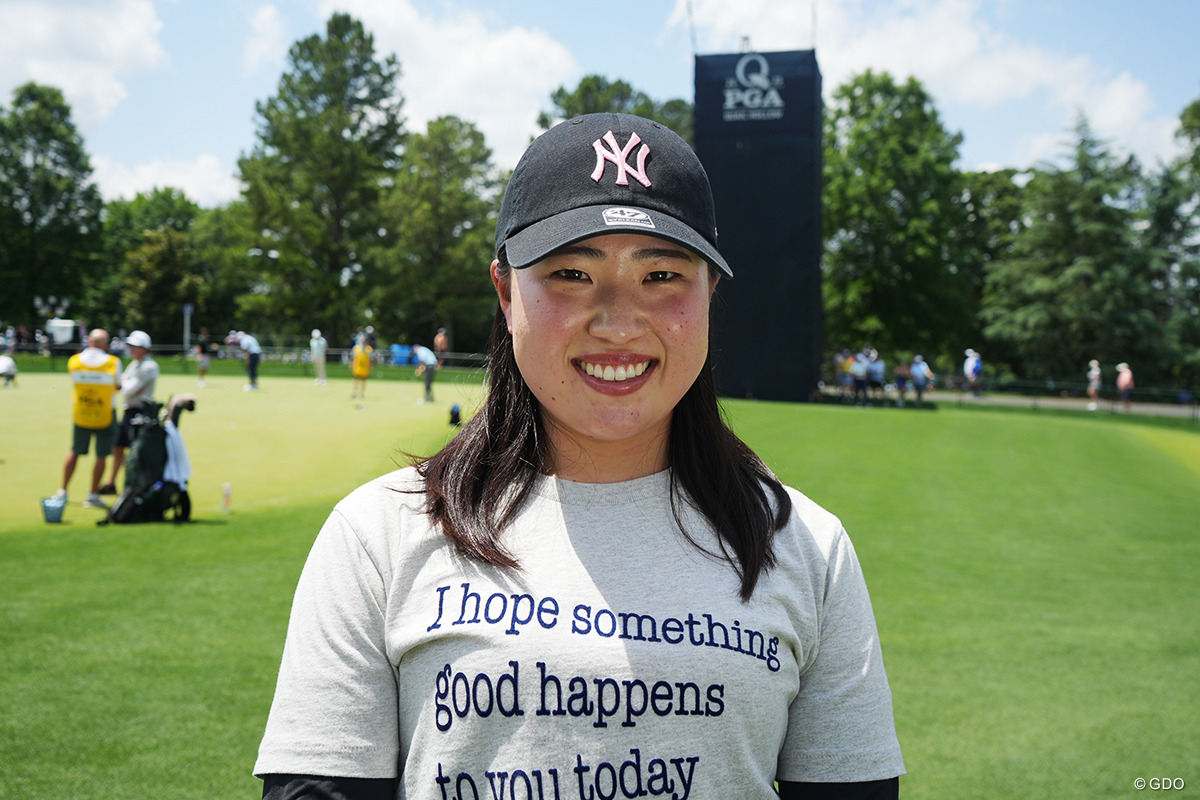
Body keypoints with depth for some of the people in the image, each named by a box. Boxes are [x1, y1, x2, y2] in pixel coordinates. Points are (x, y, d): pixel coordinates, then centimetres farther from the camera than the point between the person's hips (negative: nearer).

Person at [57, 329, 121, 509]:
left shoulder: (73, 361, -5)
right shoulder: (113, 363, -12)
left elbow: (74, 383, 7)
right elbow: (118, 386, 0)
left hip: (80, 414, 3)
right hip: (105, 415, -3)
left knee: (75, 452, 16)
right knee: (102, 455, 4)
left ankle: (63, 492, 24)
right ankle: (93, 495, 4)